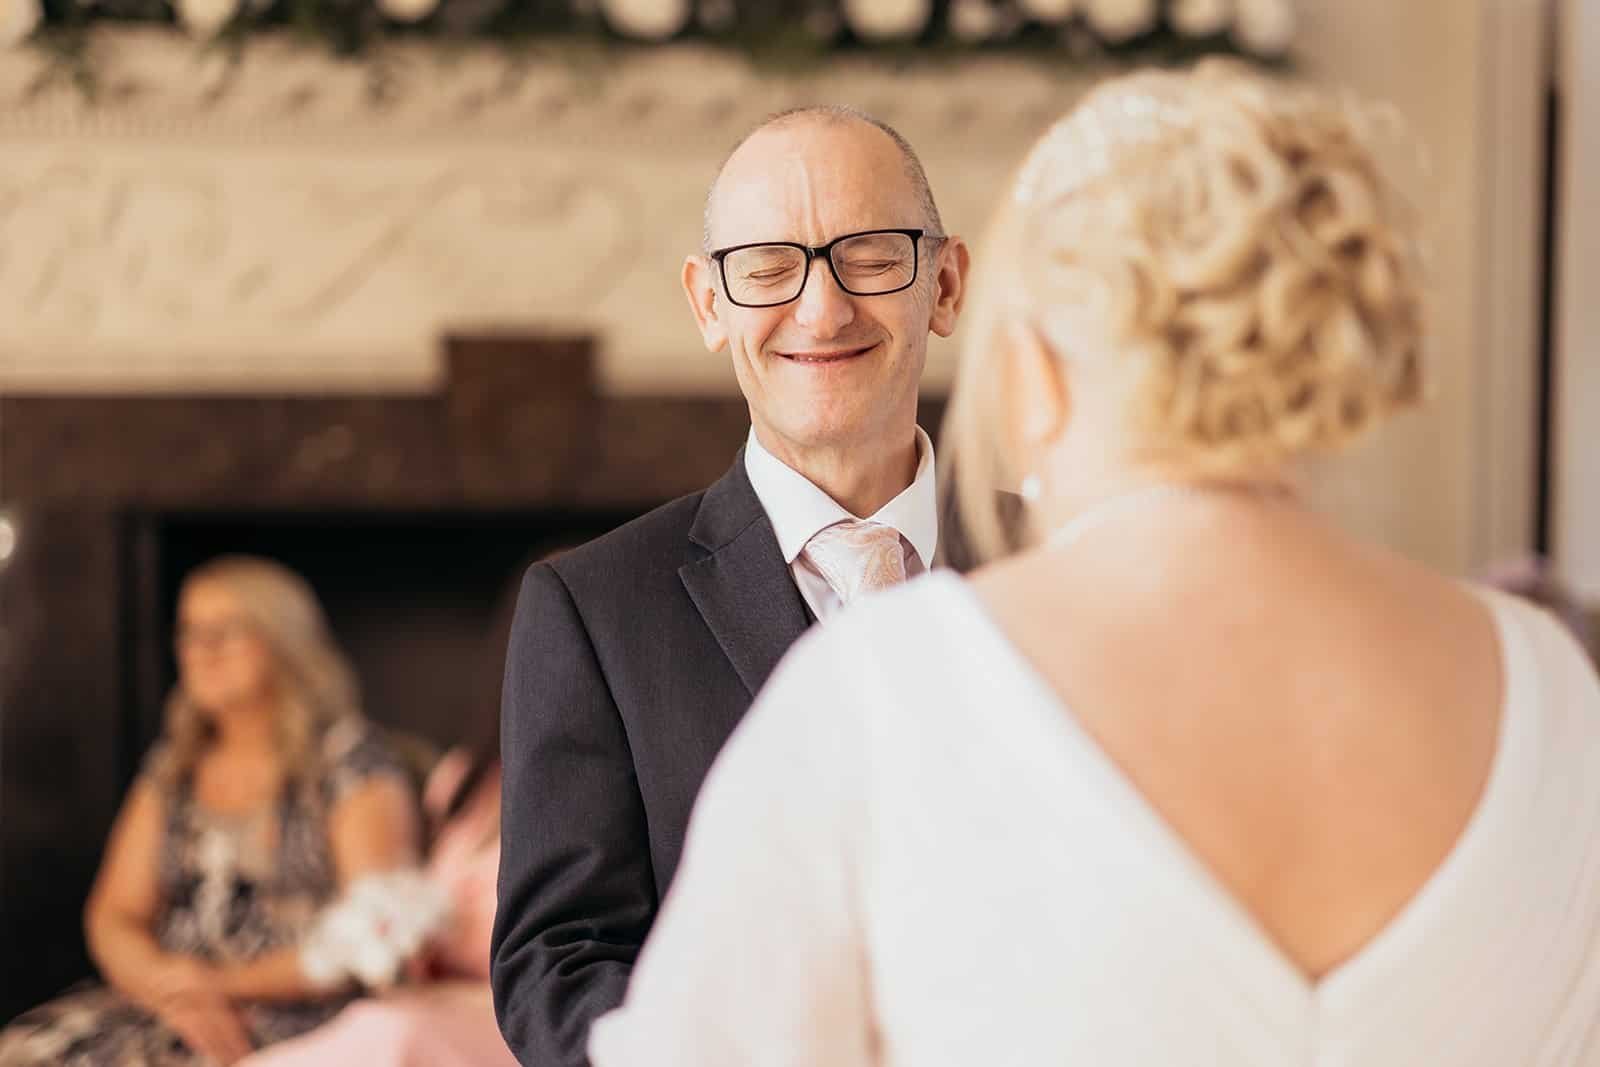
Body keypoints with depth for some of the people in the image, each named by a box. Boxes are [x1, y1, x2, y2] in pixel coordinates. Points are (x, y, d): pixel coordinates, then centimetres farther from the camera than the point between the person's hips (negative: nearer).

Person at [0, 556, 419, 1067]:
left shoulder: (349, 756, 0)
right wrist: (166, 987, -9)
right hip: (176, 1011, 6)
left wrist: (227, 982, -11)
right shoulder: (173, 764, 17)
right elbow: (115, 915, 13)